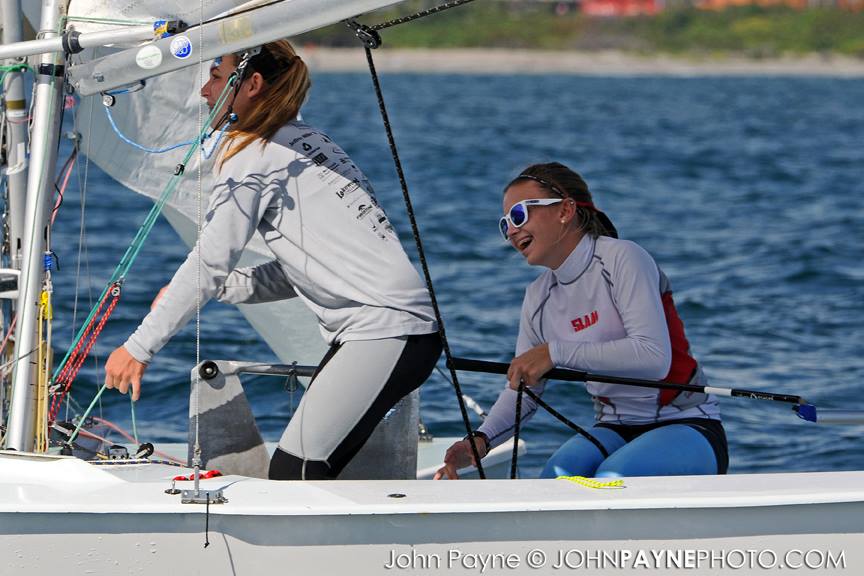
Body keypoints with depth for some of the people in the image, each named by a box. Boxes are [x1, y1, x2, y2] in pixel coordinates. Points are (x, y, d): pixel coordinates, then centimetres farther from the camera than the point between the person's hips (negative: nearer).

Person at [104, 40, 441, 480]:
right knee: (307, 474, 9)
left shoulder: (251, 153, -6)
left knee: (294, 473, -15)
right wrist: (208, 289, 15)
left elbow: (208, 263, -8)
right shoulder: (305, 141, 22)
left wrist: (138, 348, -3)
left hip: (387, 332, -10)